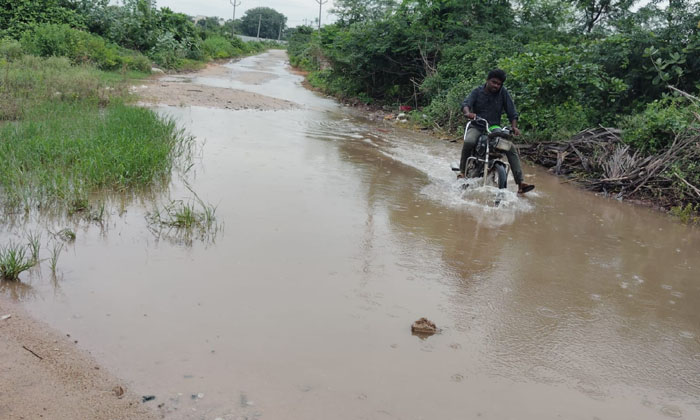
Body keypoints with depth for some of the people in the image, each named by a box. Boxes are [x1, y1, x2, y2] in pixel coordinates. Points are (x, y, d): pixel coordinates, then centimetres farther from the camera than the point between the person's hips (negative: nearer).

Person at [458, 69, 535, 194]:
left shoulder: (503, 92, 4)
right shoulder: (477, 92, 1)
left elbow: (512, 112, 2)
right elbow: (466, 103, -16)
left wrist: (514, 127, -15)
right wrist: (468, 113, -39)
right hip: (477, 127, -2)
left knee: (512, 149, -16)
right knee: (469, 141, -35)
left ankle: (520, 183, -18)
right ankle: (462, 170, -16)